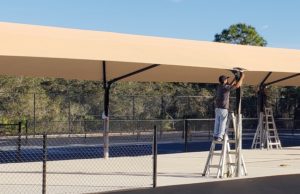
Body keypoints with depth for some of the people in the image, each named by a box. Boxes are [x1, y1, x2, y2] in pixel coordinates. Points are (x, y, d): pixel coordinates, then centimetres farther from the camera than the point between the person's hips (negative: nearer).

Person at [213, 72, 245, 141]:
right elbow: (237, 85, -11)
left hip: (217, 108, 8)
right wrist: (242, 77, 1)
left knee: (217, 123, 8)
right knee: (222, 123, -4)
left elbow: (230, 86, 28)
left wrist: (235, 79, 29)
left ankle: (216, 136, 9)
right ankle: (219, 137, -6)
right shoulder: (225, 87, -12)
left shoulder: (219, 87, 12)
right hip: (223, 108, -8)